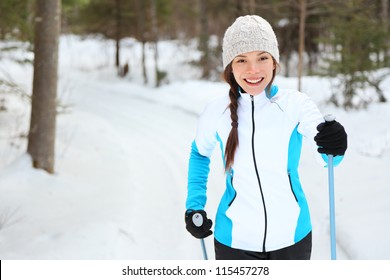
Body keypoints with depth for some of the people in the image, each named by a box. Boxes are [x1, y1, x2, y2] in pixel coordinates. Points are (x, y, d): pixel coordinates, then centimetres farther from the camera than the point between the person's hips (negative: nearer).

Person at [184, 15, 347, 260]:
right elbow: (200, 154, 13)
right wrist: (194, 206, 2)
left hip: (292, 237, 0)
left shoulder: (295, 104, -11)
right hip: (235, 240, 0)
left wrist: (334, 145, -46)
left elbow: (326, 155, -23)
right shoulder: (217, 112, -7)